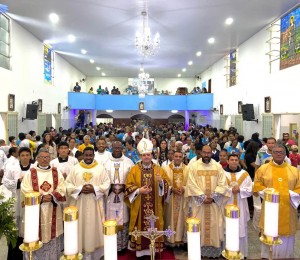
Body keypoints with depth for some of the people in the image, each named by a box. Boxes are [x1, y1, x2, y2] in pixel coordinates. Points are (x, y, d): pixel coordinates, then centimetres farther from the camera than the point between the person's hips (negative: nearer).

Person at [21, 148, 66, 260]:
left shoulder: (56, 172, 5)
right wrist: (40, 198, -18)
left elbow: (62, 190, 1)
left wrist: (51, 196, -16)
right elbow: (26, 192, -7)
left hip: (53, 211, 2)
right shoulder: (30, 173, -2)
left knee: (52, 238, 10)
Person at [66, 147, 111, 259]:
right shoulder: (76, 168, 4)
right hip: (79, 204, 1)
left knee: (94, 228, 5)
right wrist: (80, 189, -14)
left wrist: (94, 189, -15)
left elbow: (107, 184, -1)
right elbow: (68, 184, 1)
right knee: (80, 228, 4)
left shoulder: (100, 168, 2)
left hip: (95, 205, 0)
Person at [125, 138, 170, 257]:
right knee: (140, 227, 4)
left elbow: (167, 185, 2)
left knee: (154, 226, 6)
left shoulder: (159, 169, 4)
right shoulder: (134, 169, 0)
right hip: (139, 206, -1)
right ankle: (140, 249, 18)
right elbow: (128, 186, -1)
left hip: (155, 205, 1)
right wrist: (139, 190, -16)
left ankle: (154, 248, 21)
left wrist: (161, 181, -18)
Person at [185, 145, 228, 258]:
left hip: (215, 203, 1)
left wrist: (212, 197, -13)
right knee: (199, 226, 4)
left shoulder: (218, 166, 2)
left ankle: (214, 250, 18)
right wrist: (203, 197, -15)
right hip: (198, 202, -1)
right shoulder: (194, 166, -3)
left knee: (214, 226, 6)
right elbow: (191, 185, -9)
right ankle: (198, 249, 16)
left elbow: (222, 184, -3)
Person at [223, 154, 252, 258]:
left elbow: (250, 190, 3)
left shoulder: (244, 174, 5)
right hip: (227, 206, -2)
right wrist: (230, 190, -17)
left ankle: (242, 252, 21)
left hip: (241, 207, 2)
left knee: (241, 229, 7)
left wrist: (239, 190, -14)